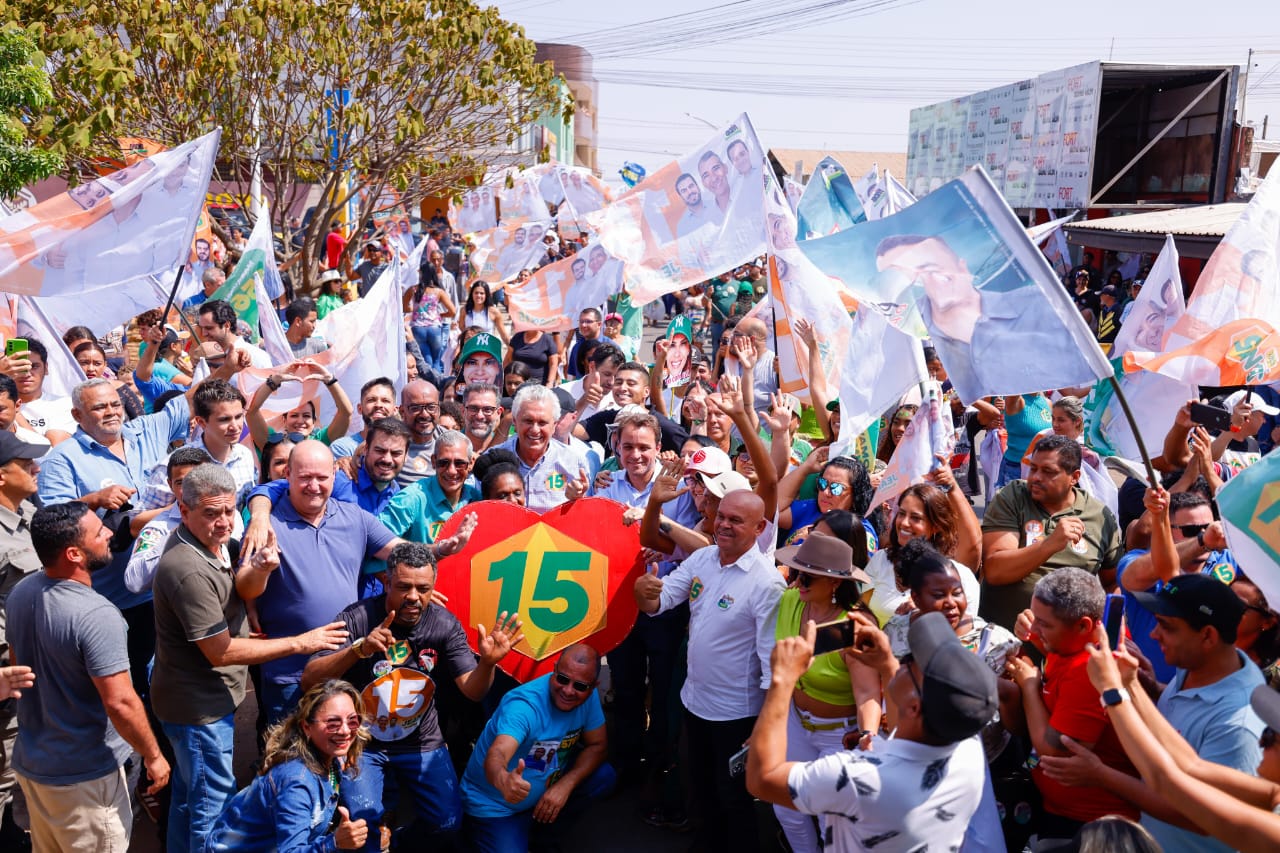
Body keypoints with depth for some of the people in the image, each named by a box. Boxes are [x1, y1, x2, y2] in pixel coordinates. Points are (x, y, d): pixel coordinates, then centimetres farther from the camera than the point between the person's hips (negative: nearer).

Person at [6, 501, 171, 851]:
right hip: (84, 776, -8)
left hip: (30, 762, 8)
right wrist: (153, 756, -14)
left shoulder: (20, 592, -4)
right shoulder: (96, 616, -29)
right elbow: (120, 703, -28)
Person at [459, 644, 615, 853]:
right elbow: (496, 755, -47)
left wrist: (566, 784, -21)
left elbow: (598, 745, -4)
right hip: (494, 809, -6)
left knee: (604, 776, -11)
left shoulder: (589, 696, -11)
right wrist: (504, 780, -72)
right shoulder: (524, 705, -32)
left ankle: (543, 834, 9)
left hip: (544, 792, 6)